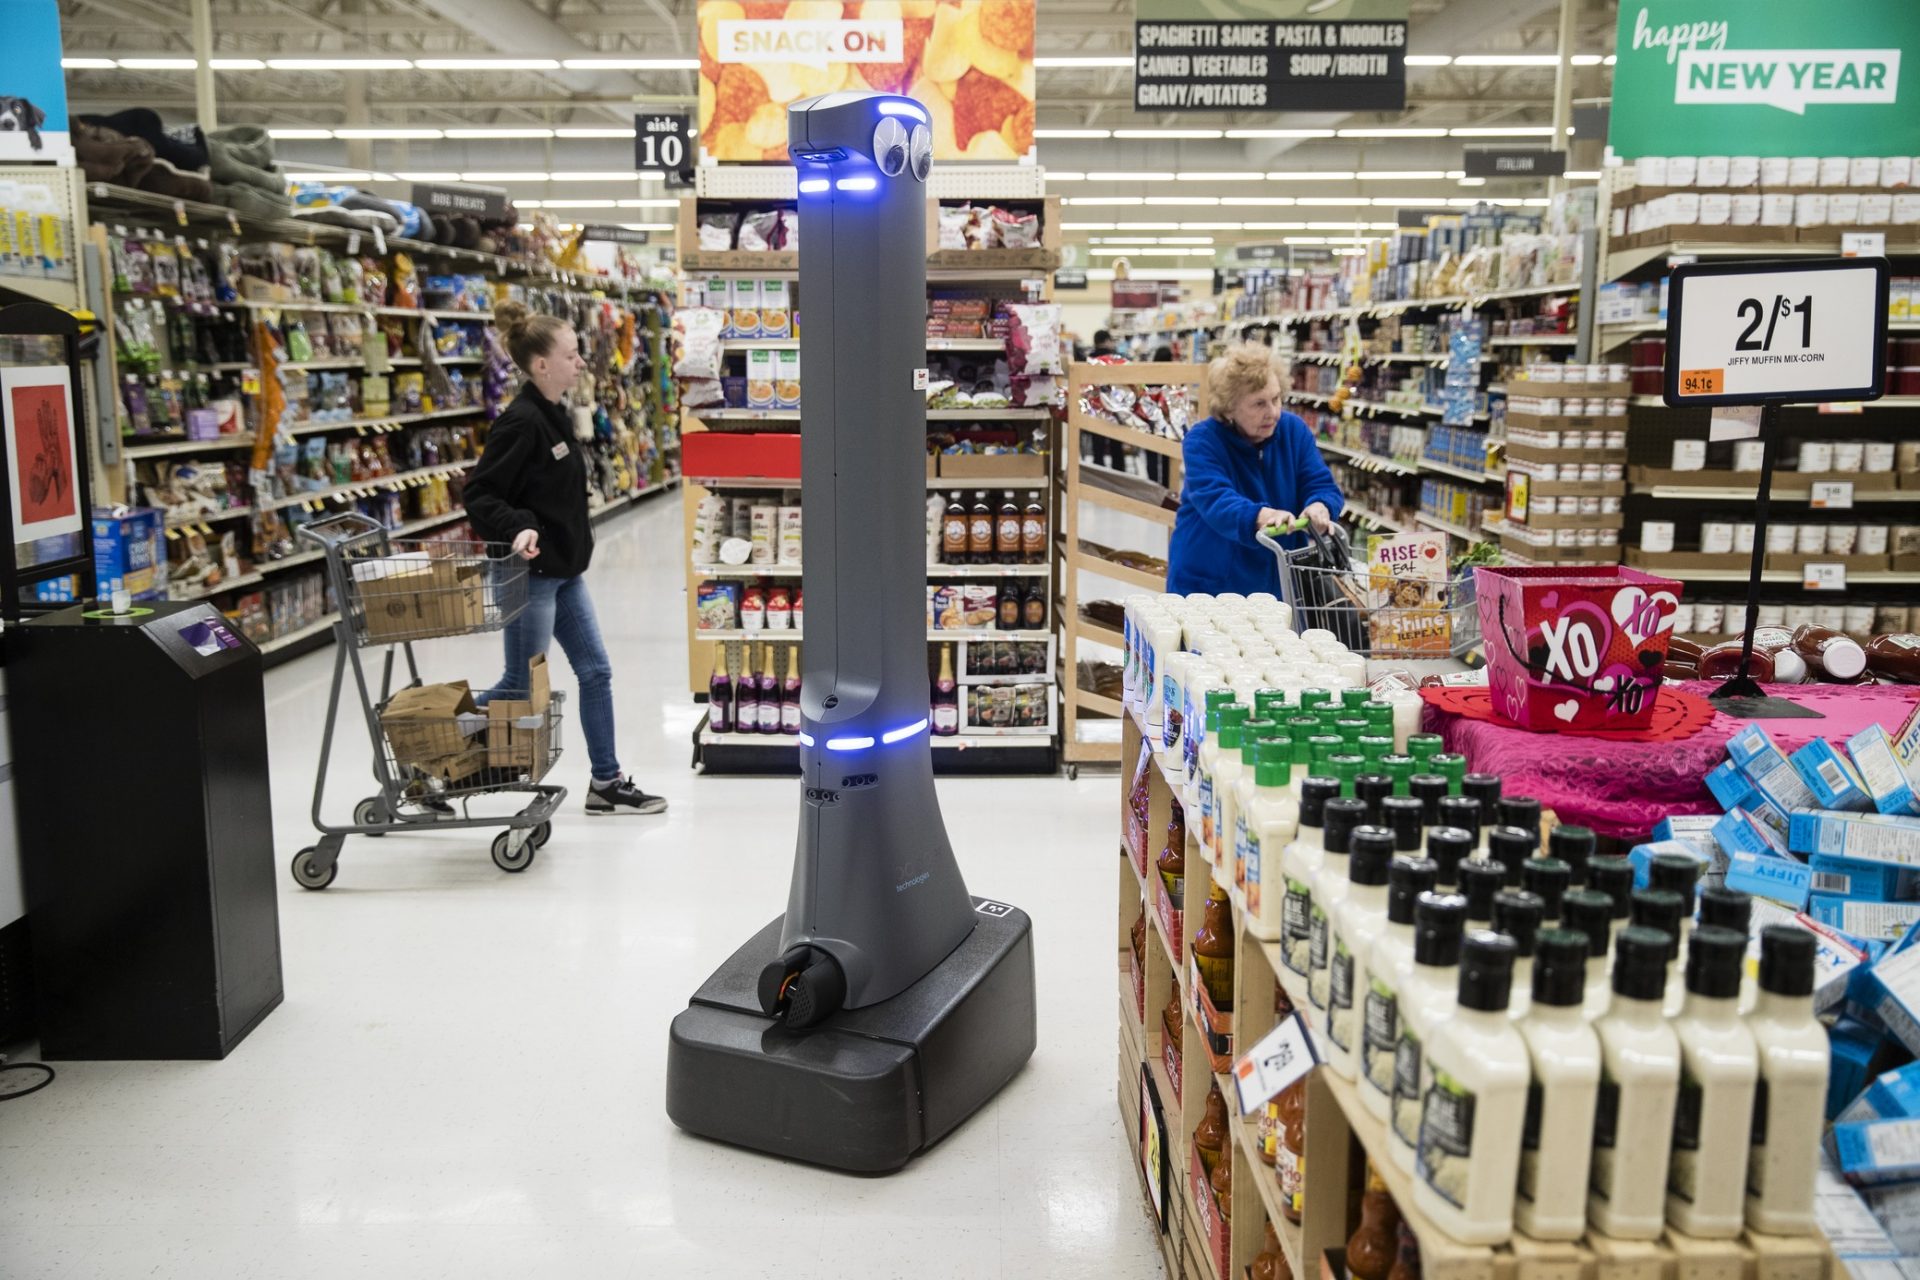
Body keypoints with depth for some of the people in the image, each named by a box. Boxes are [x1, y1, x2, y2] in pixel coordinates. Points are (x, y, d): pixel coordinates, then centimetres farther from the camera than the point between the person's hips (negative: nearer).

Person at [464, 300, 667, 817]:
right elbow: (480, 494, -19)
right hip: (530, 572, -9)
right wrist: (518, 529, -33)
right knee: (522, 685, 1)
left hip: (565, 570, 9)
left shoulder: (558, 417, 9)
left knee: (595, 671, 11)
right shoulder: (520, 422, -18)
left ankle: (607, 782, 20)